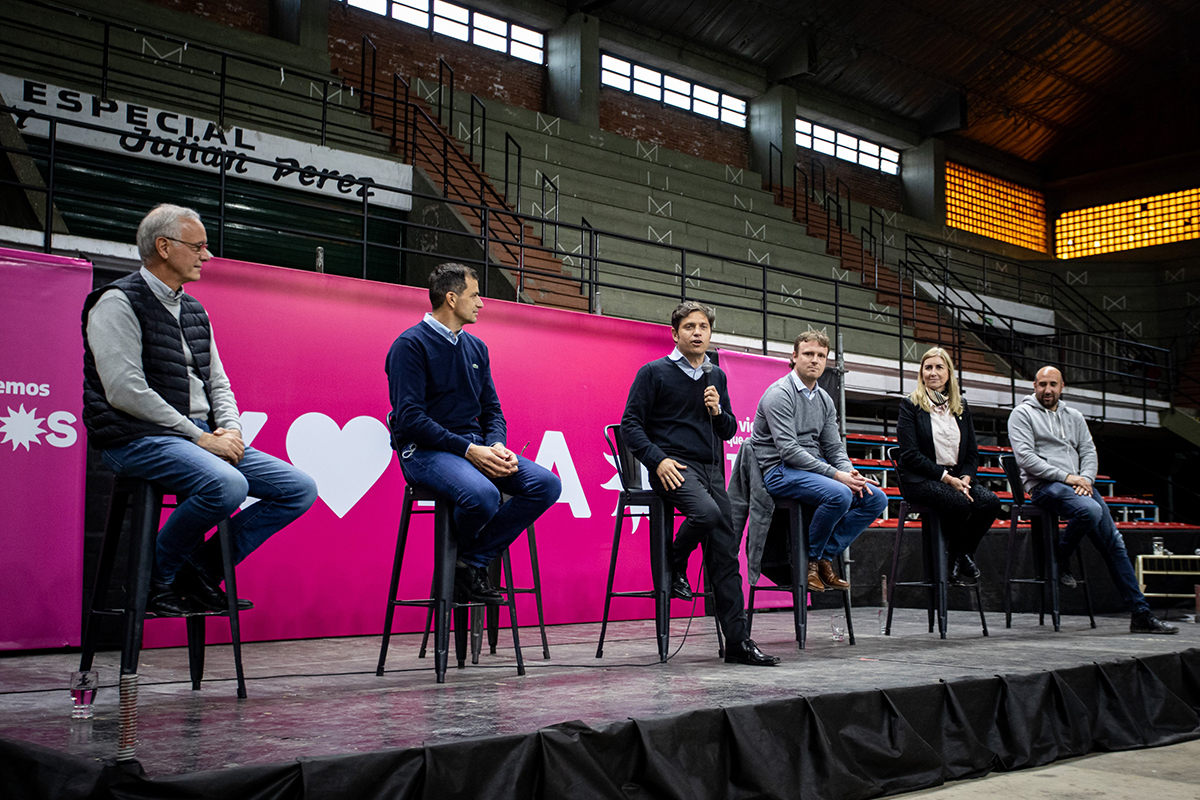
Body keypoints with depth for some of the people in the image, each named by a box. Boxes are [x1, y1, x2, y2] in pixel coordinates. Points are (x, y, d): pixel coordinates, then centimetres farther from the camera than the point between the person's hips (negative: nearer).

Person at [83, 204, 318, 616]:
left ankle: (201, 570, -1)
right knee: (227, 485, -36)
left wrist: (230, 431, -1)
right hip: (139, 438, -8)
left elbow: (217, 384, 20)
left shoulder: (195, 311, 20)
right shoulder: (118, 302, -5)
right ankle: (157, 579, -11)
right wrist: (199, 437, -16)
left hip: (202, 436, 8)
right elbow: (125, 392, -15)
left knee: (299, 489, -5)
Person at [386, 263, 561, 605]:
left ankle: (473, 563, -8)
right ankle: (453, 557, -3)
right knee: (482, 494, -37)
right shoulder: (410, 345, -7)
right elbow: (410, 419, -15)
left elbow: (491, 409, 17)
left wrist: (498, 447, -6)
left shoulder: (476, 348, 16)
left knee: (547, 484, -14)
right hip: (426, 450, -7)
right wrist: (468, 450, -21)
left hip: (476, 446, 7)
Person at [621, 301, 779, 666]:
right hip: (674, 467, -5)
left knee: (725, 554, -1)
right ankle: (674, 567, -5)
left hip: (712, 468, 6)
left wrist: (718, 411, -1)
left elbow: (729, 431, 22)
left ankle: (738, 641, 1)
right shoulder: (654, 373, 1)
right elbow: (630, 423, -3)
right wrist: (658, 460, -15)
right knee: (707, 512, -35)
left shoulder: (717, 377, 18)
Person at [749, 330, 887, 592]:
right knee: (839, 494, -32)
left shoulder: (825, 400, 15)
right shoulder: (779, 394, -11)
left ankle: (826, 556, -3)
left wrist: (850, 472, -11)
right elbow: (788, 450, -20)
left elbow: (834, 447, 13)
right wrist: (836, 475, -24)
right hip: (780, 470, -8)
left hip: (816, 469, 8)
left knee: (876, 498, -6)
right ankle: (809, 559, -10)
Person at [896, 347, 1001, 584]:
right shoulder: (910, 405, 0)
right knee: (959, 502, -33)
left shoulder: (961, 405, 15)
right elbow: (910, 455, -9)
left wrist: (965, 478, -8)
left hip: (956, 478, 5)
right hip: (920, 479, -5)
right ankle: (951, 554, -4)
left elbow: (972, 452, 14)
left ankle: (963, 554, -1)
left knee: (991, 502, -24)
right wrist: (947, 478, -16)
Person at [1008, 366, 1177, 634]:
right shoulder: (1022, 413, 2)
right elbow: (1025, 456, -9)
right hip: (1044, 485, -6)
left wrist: (1086, 479, -7)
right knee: (1090, 510, -35)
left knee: (1114, 542, -4)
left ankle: (1140, 613, -1)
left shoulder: (1074, 416, 22)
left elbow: (1088, 451, 15)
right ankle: (1057, 562, -10)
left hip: (1078, 484, 6)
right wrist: (1066, 476, -15)